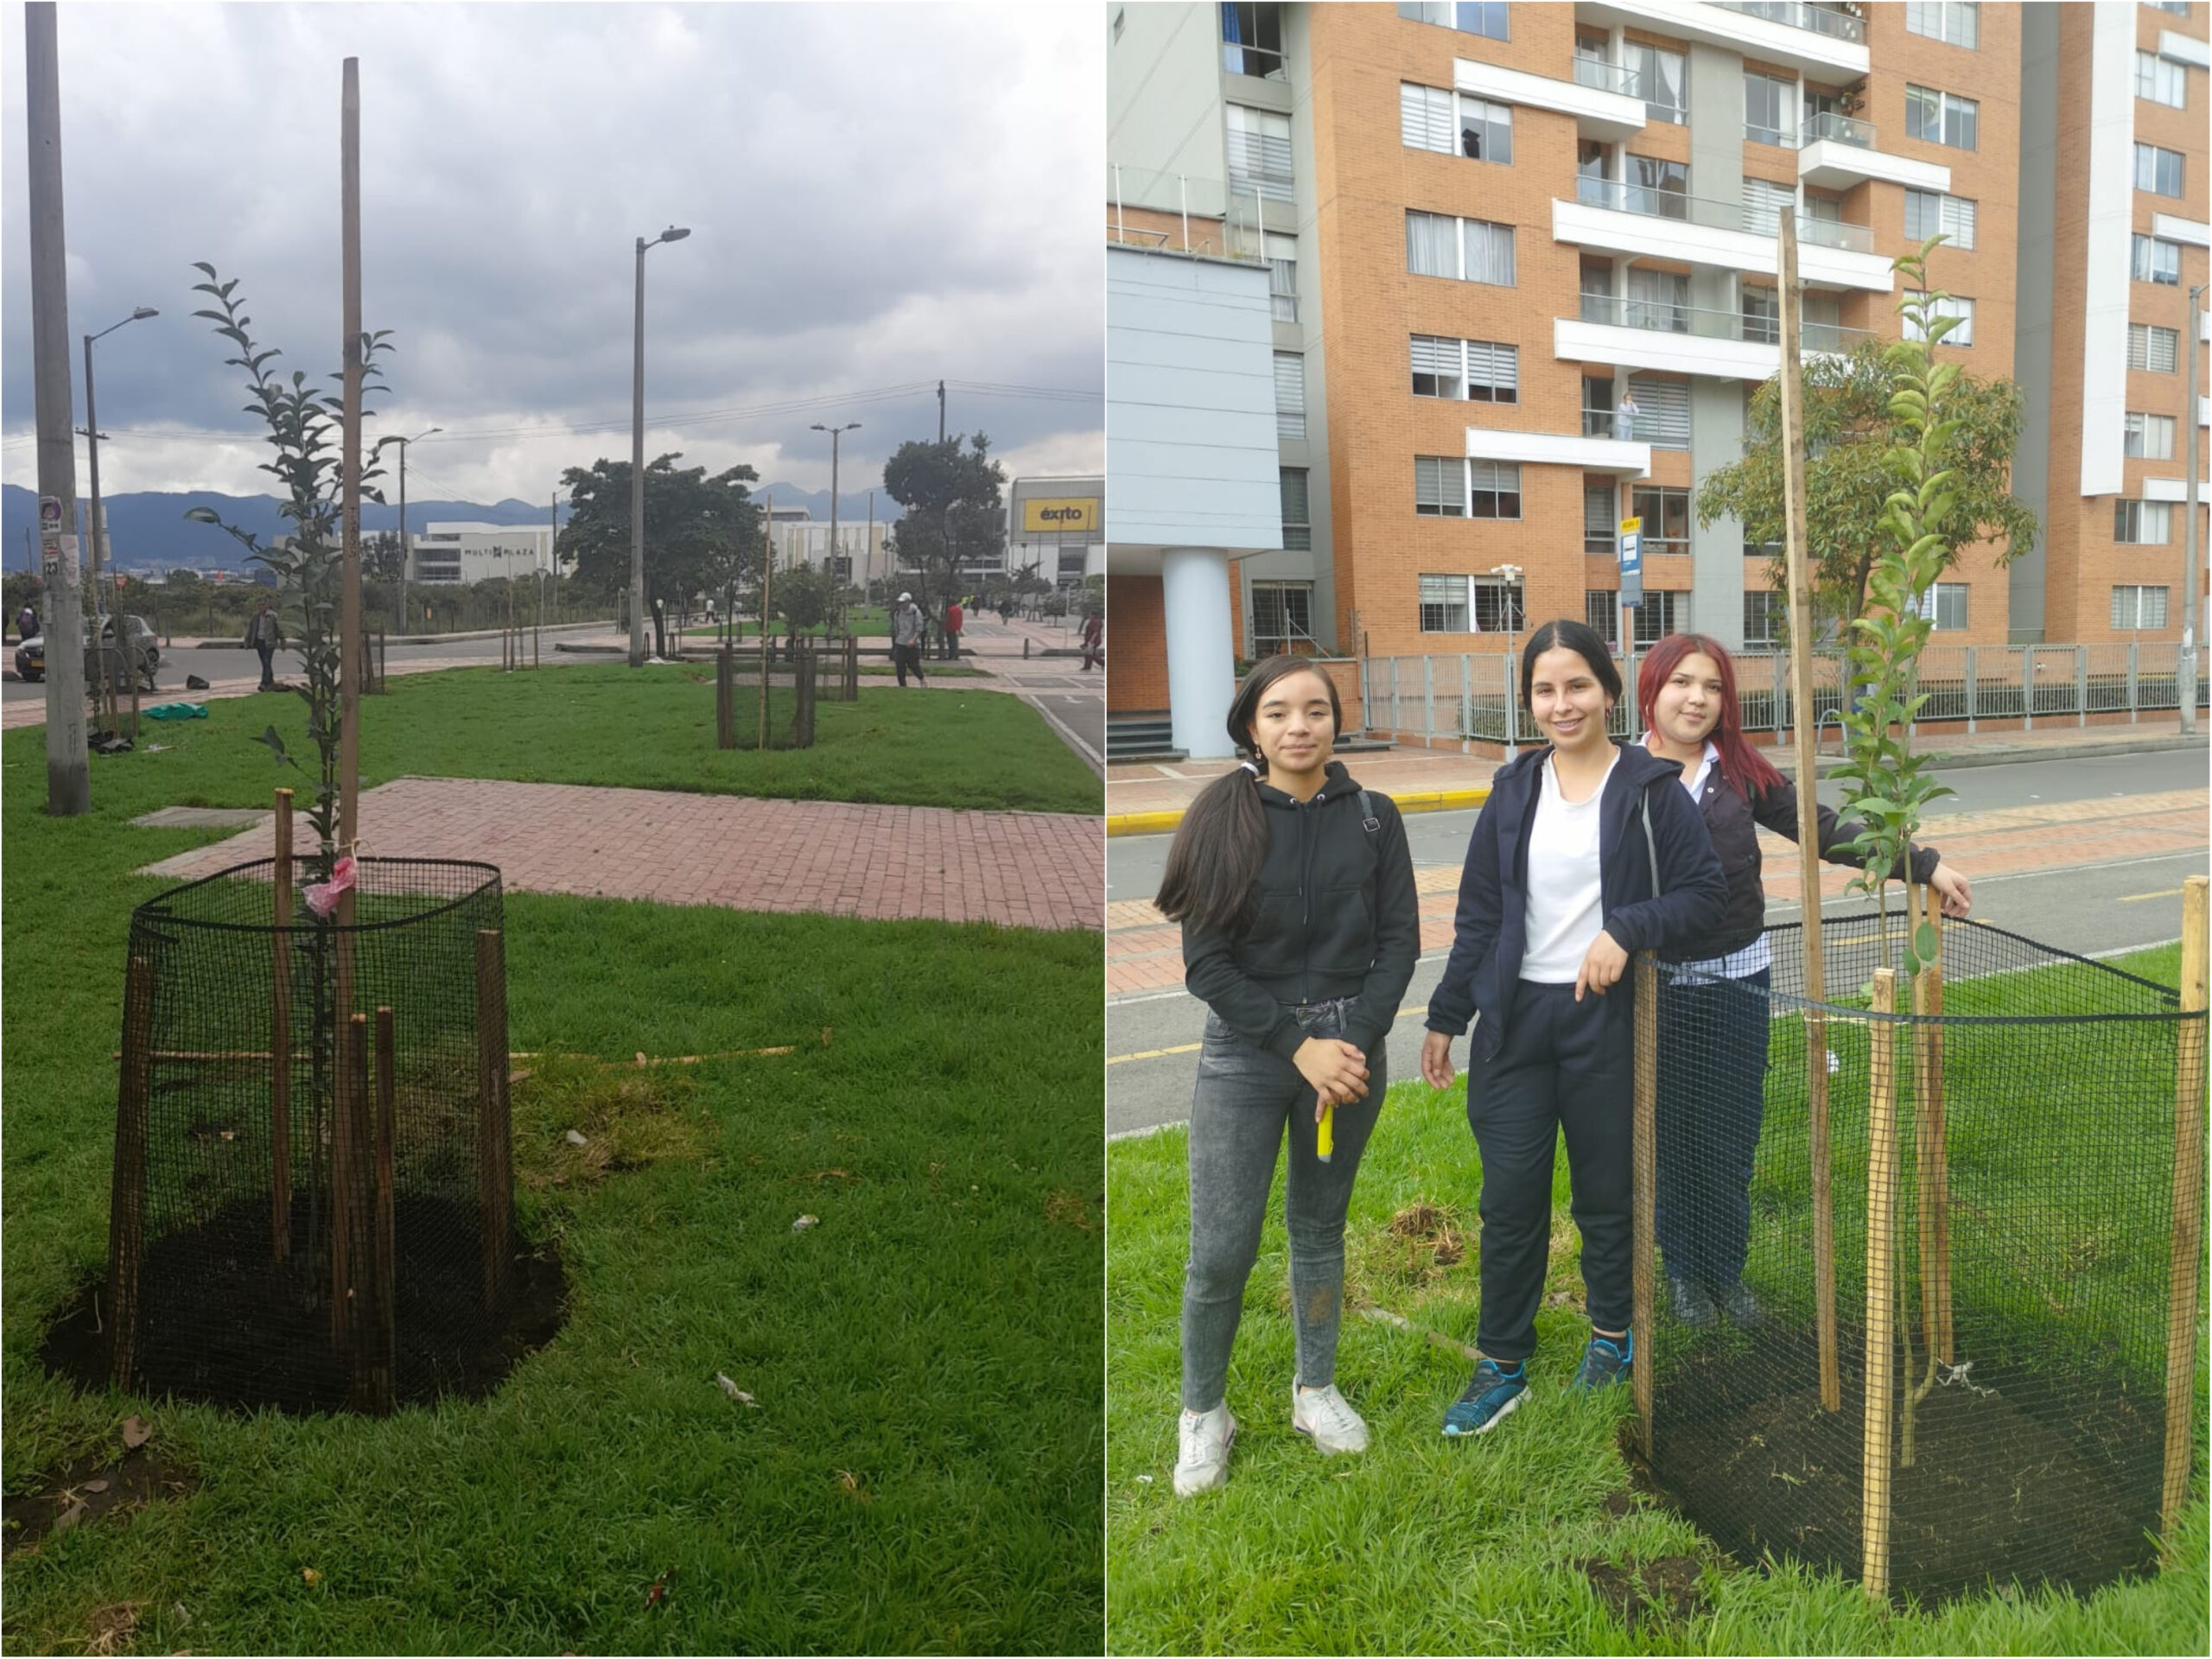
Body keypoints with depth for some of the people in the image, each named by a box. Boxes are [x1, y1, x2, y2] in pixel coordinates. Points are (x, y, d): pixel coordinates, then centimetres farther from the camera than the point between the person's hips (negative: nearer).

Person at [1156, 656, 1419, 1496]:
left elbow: (1399, 939, 1)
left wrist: (1355, 1041, -11)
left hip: (1351, 1043, 2)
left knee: (1320, 1227, 16)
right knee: (1221, 1248, -3)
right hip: (1245, 1048, -2)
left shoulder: (1374, 818, 1)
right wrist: (1299, 1046, -13)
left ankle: (1315, 1389, 35)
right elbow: (1204, 960, -8)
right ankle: (1203, 1412, 19)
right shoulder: (1222, 818, -5)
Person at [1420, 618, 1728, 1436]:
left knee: (1607, 1189, 11)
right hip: (1514, 1017, 3)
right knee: (1509, 1198, 4)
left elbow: (1707, 892, -4)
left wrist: (1626, 931, -20)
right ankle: (1503, 1367, 18)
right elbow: (1478, 914, 9)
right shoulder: (1514, 790, 6)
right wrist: (1445, 1016, 8)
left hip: (1606, 1018, -2)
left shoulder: (1649, 787, -4)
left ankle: (1612, 1331, 35)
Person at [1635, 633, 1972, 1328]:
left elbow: (1826, 831, 7)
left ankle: (1727, 1269, 29)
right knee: (1670, 1134, 8)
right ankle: (1683, 1269, 29)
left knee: (1730, 1138, 10)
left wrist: (1925, 865, 7)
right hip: (1656, 986, -2)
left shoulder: (1741, 773, 2)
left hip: (1738, 981, 2)